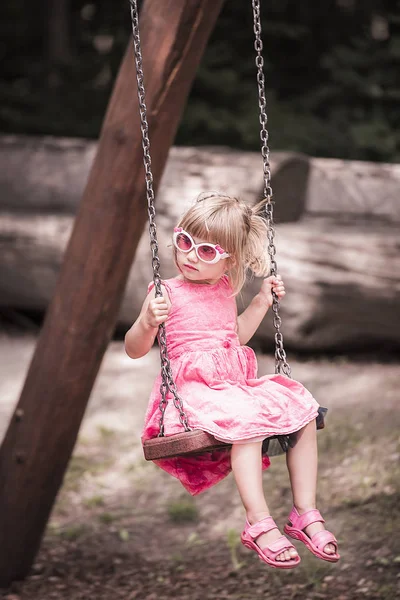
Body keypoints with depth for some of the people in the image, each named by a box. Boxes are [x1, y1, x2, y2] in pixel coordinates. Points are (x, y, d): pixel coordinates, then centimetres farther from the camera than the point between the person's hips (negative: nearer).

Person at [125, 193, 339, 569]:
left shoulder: (225, 289, 15)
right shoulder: (167, 293, -4)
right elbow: (133, 350, -6)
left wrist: (262, 302, 21)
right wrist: (148, 323, -26)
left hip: (239, 383, 7)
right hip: (195, 392, -7)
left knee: (303, 410, -10)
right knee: (246, 420, -35)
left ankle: (305, 513, -5)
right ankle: (259, 523, -29)